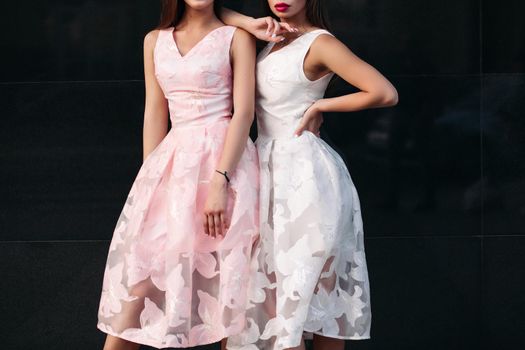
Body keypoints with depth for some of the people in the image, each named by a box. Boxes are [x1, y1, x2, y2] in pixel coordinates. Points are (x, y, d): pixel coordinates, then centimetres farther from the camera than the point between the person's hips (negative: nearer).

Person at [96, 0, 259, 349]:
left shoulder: (237, 37, 0)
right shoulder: (155, 42, 14)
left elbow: (244, 112, -8)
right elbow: (155, 113, 13)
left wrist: (220, 181, -17)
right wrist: (150, 177, 6)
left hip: (224, 159, -4)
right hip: (173, 161, 4)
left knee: (222, 276, -3)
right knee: (141, 268, -2)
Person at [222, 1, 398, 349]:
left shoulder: (319, 43, -10)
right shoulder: (276, 36, 10)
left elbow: (386, 93, -17)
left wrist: (319, 106, -9)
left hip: (305, 173, -8)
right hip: (271, 169, 8)